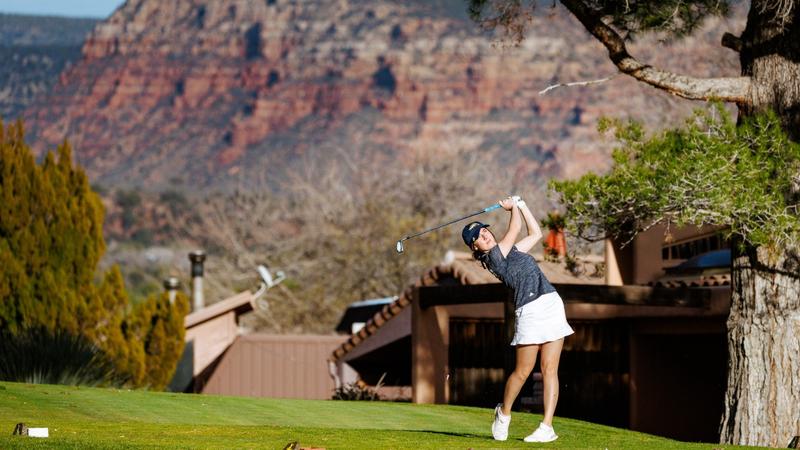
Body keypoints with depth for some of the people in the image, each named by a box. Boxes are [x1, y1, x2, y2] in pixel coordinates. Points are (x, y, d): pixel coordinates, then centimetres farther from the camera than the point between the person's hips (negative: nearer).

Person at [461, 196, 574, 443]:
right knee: (523, 371, -3)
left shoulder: (511, 251, 22)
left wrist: (521, 205, 29)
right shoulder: (493, 257, -2)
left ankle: (547, 427, -5)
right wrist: (513, 207, 16)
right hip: (529, 310, -6)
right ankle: (503, 414, 23)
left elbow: (536, 233, 31)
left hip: (553, 304, 6)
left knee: (550, 369, -3)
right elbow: (516, 228, -1)